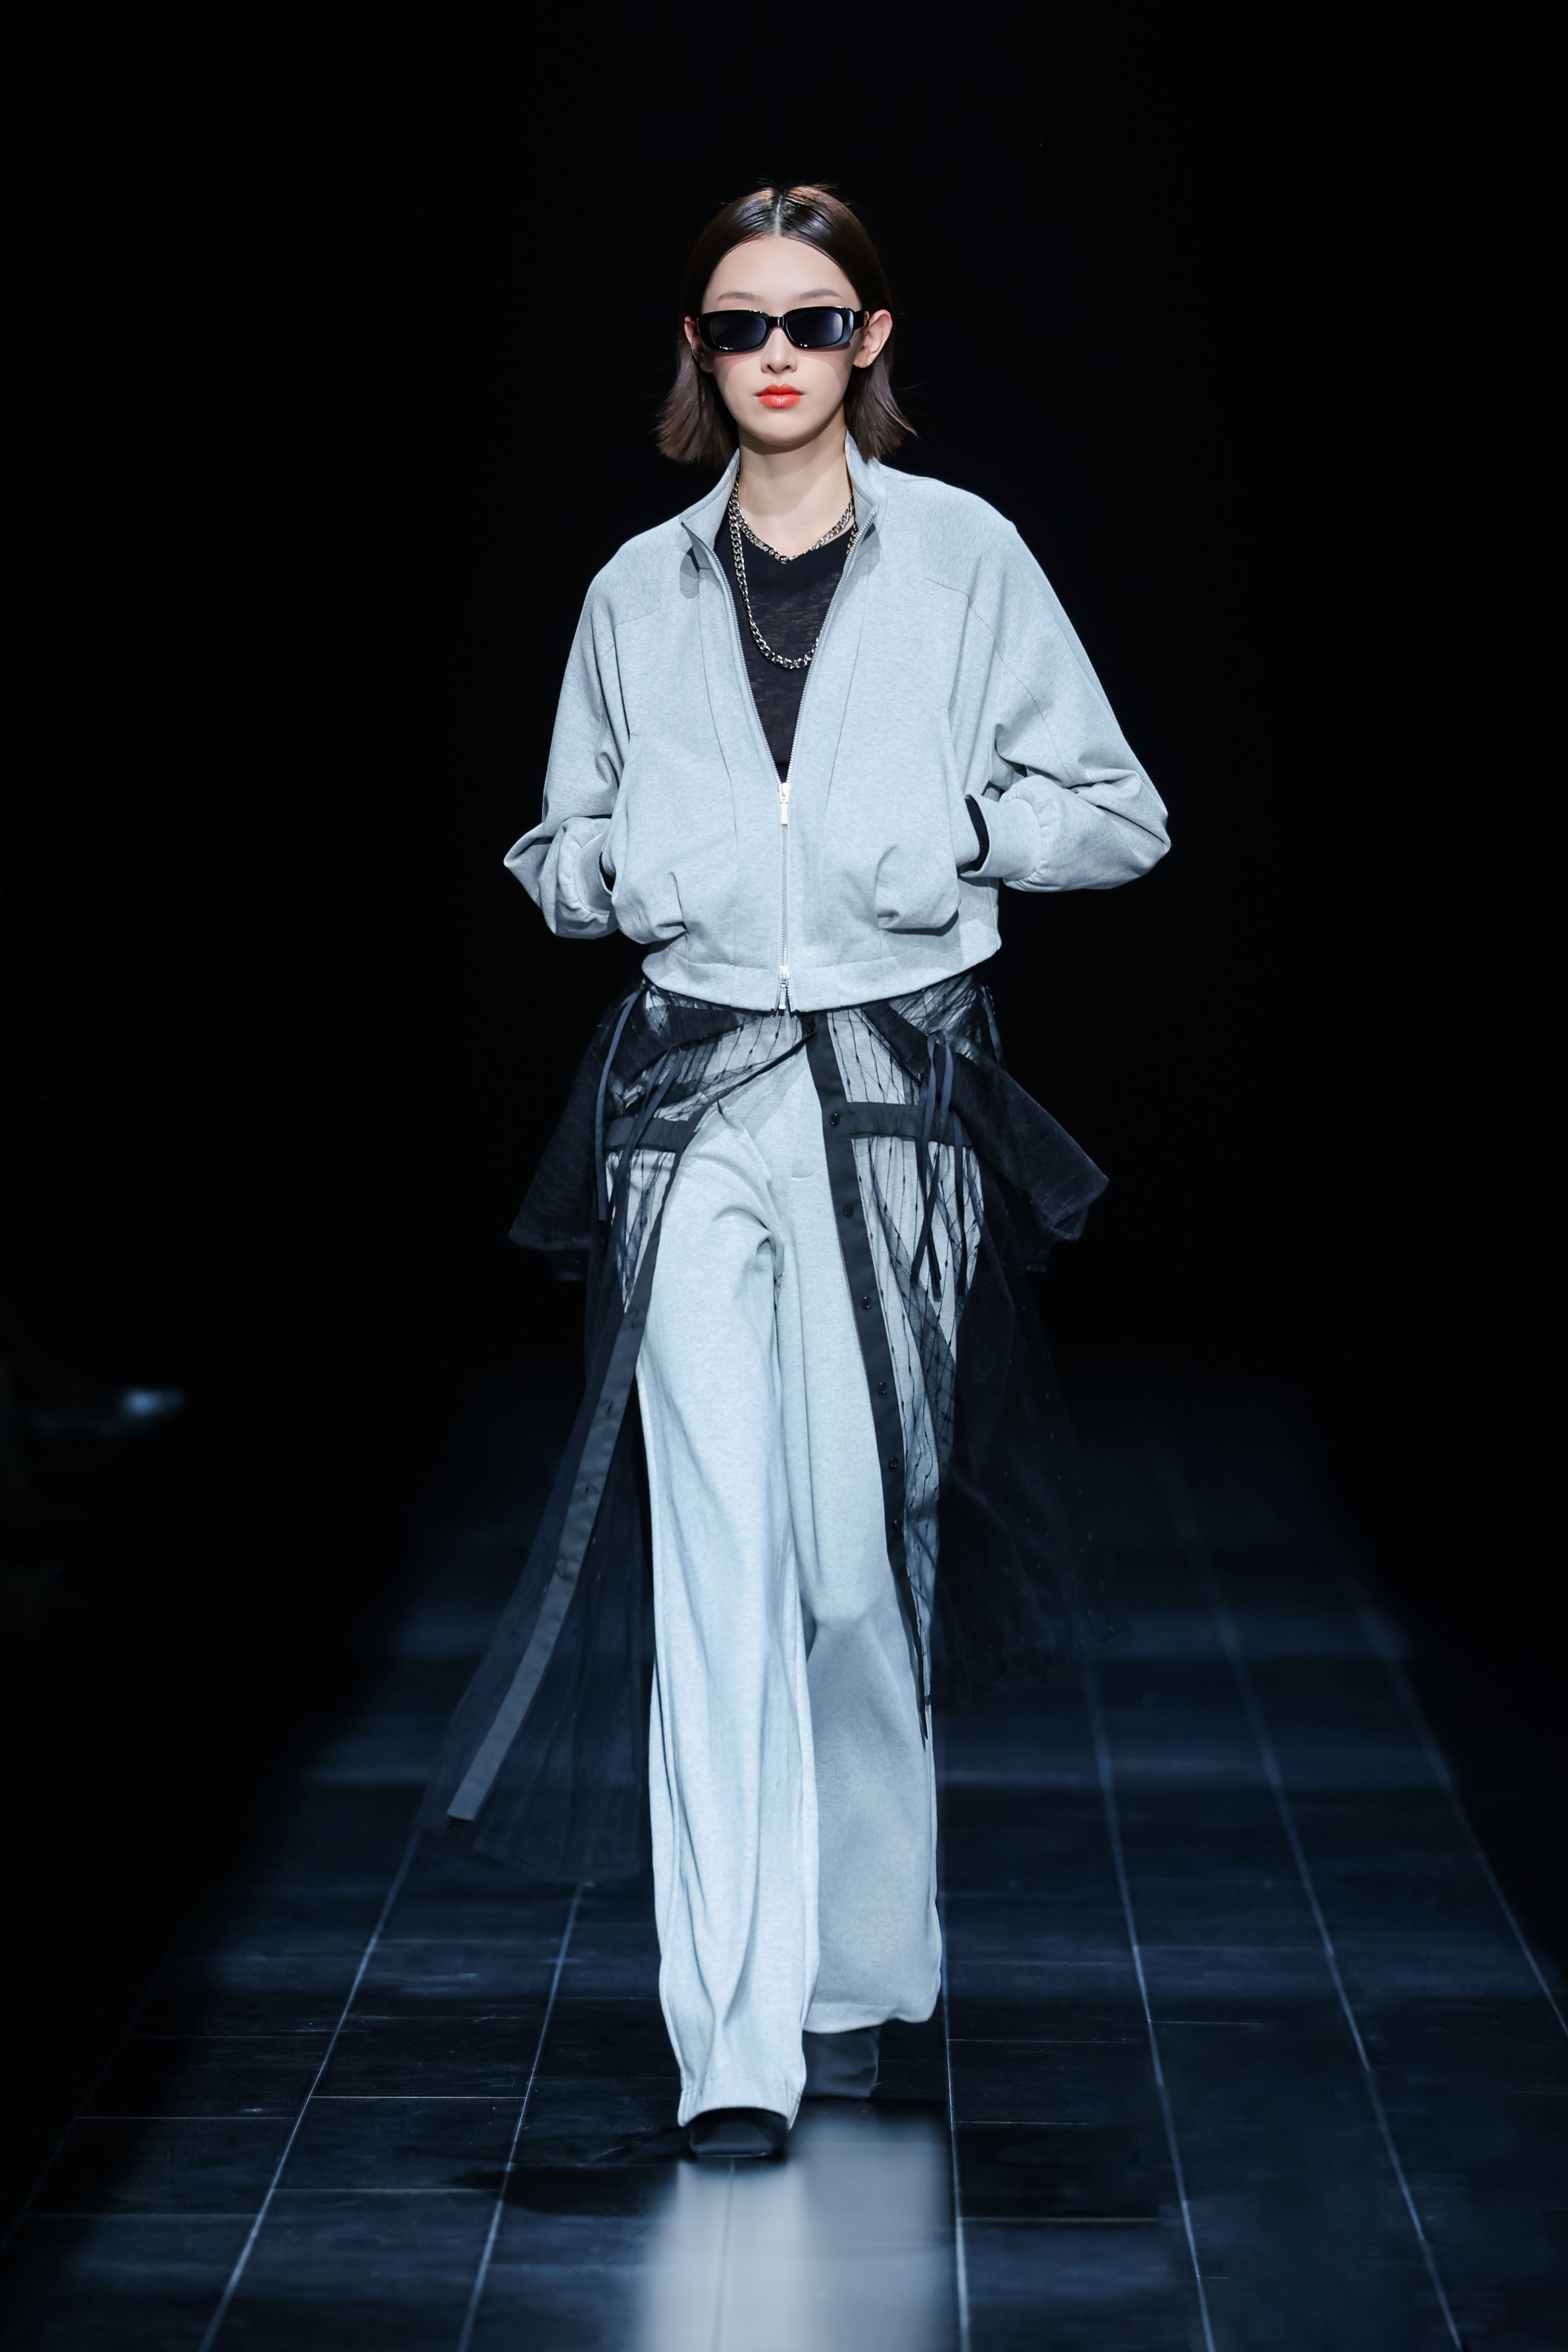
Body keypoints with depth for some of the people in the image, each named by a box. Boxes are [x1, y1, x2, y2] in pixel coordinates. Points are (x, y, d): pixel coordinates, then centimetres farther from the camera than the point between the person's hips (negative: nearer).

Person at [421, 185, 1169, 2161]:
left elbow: (1119, 813, 7)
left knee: (860, 1556, 2)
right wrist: (620, 863, -3)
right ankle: (736, 2043, -7)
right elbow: (563, 852, 19)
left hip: (896, 1100, -1)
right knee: (718, 1559, -8)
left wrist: (945, 829, -7)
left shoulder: (965, 560, 4)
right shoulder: (639, 594, 10)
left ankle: (857, 1968, 23)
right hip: (694, 1093, 1)